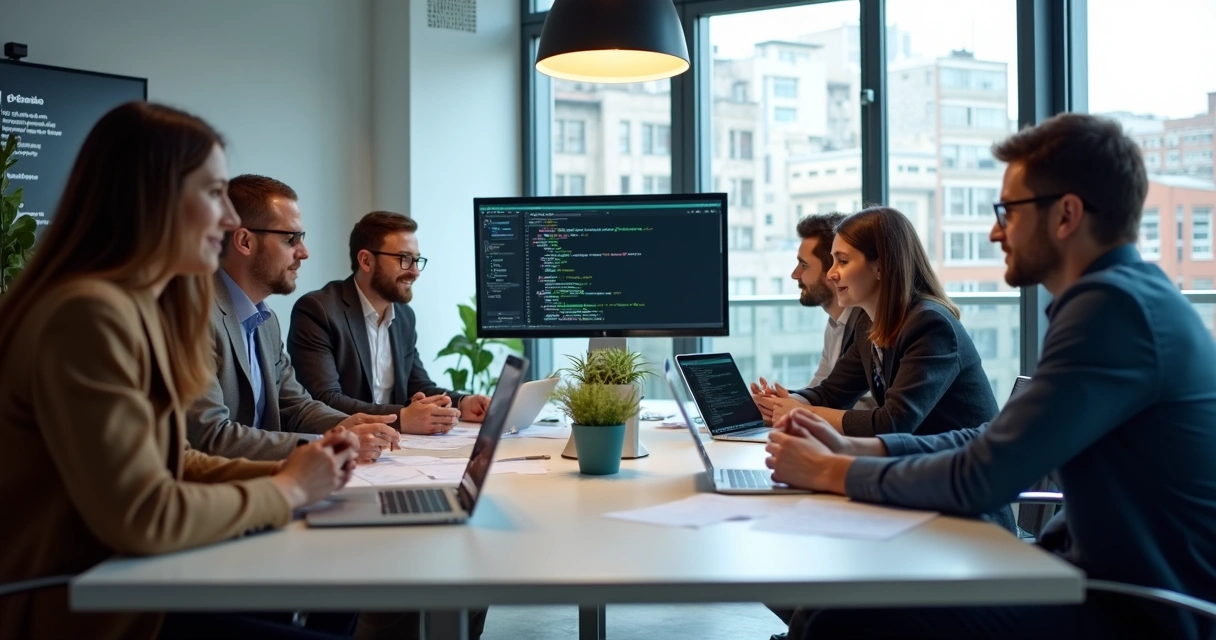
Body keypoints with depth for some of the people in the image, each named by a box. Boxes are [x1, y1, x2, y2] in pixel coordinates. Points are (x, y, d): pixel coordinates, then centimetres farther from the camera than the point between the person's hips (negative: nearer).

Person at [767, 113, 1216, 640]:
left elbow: (979, 479, -23)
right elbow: (1000, 442, 13)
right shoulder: (1128, 294, 12)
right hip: (1113, 576, 10)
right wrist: (853, 448, 5)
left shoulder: (1112, 305, -21)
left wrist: (830, 472, -9)